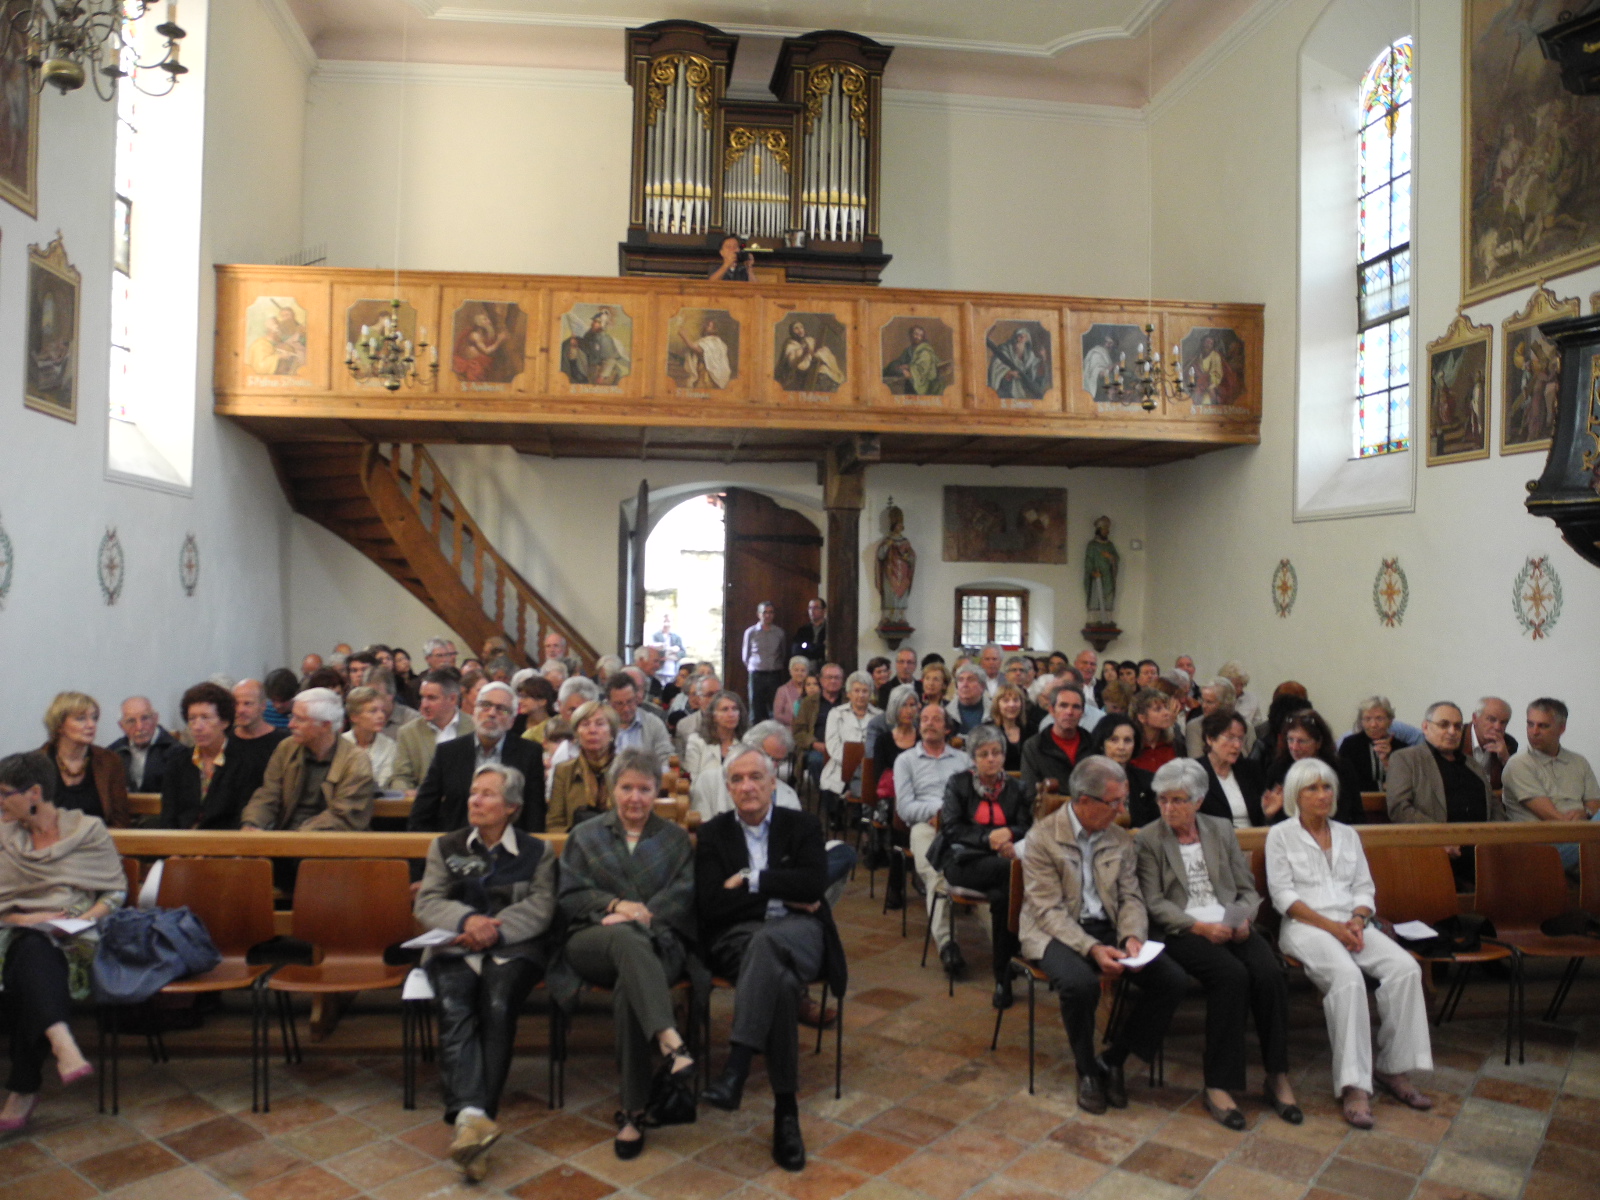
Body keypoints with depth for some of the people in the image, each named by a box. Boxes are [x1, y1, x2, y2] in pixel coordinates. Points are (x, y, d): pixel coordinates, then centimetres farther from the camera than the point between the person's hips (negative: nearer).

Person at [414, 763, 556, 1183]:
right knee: (455, 1009, -30)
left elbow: (540, 908, 1)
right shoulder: (446, 846, 19)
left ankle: (471, 1120, -33)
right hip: (455, 947, 1)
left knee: (498, 1006, -31)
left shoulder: (537, 851, 14)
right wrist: (468, 920, -12)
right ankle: (472, 1116, -43)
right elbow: (427, 904, 7)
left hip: (513, 948, -1)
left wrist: (495, 928, -15)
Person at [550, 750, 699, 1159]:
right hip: (593, 940, 0)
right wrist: (616, 904, -9)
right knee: (628, 939, -39)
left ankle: (633, 1111, -29)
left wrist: (640, 913, -13)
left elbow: (685, 892, 5)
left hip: (660, 944, 1)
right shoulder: (585, 836, 21)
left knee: (630, 988, -36)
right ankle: (669, 1040, -58)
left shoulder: (675, 839, 21)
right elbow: (568, 895, 8)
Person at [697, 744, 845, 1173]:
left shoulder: (802, 826, 12)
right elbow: (712, 905, -3)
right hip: (739, 939, 1)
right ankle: (786, 1111, -35)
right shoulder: (713, 833, 12)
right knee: (780, 979, -38)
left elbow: (815, 883, -7)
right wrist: (783, 895, -7)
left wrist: (752, 880, -10)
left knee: (767, 939, -40)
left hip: (798, 934, -1)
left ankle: (736, 1067, -47)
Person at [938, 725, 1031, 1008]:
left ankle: (1003, 977, -25)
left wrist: (1008, 833, -16)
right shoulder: (957, 783, 10)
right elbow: (951, 828, -1)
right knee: (1010, 870, -34)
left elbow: (1026, 828, 9)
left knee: (1002, 894, -35)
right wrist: (989, 837, -15)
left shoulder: (1014, 788, 18)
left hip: (1001, 859, 3)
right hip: (963, 860, -3)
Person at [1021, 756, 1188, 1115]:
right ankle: (1087, 1070, -5)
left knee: (1174, 980, -16)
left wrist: (1132, 936, -14)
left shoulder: (1120, 839, 8)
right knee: (1080, 983, -36)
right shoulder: (1042, 837, -10)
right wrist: (1092, 949, -28)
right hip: (1056, 933, -5)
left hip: (1107, 929, 6)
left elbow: (1131, 897, 9)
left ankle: (1114, 1059, 3)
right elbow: (1049, 910, -15)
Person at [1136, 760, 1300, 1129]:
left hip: (1231, 926, 4)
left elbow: (1247, 888, 14)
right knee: (1232, 974, -31)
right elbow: (1154, 903, -4)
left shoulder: (1222, 829, 14)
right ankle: (1218, 1086, -22)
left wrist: (1245, 919, -8)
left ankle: (1278, 1077, -10)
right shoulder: (1148, 839, 2)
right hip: (1181, 932, -4)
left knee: (1270, 973, -25)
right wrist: (1199, 927, -17)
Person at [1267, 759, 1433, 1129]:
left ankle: (1393, 1068, -12)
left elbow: (1365, 888, 16)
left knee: (1406, 967, -22)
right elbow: (1283, 896, -4)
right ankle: (1353, 1085, -31)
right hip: (1305, 927, -5)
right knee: (1347, 976, -34)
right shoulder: (1280, 835, 4)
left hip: (1352, 925, 5)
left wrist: (1357, 921, -6)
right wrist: (1331, 926, -14)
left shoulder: (1347, 835, 20)